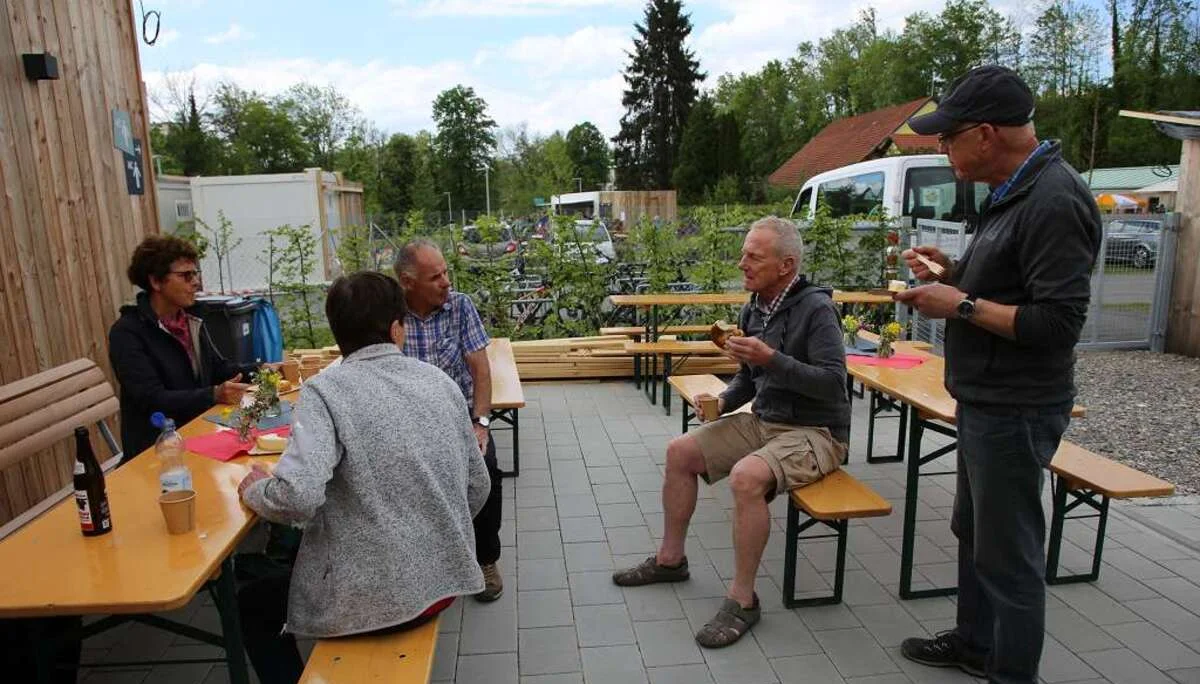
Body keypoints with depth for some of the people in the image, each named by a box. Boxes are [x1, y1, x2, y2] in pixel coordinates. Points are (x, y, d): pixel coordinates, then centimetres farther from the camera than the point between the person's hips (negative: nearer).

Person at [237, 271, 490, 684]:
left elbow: (297, 497, -28)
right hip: (445, 579, 6)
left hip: (376, 598, -6)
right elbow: (477, 490, 5)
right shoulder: (440, 382, -1)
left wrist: (255, 491, -5)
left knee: (252, 604, 24)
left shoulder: (325, 390, -15)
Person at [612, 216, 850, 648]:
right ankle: (670, 559, 19)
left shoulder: (815, 308, -18)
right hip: (764, 421, 9)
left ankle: (743, 600, -16)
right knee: (680, 453, 3)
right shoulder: (754, 309, 6)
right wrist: (723, 400, -3)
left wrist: (771, 359, -33)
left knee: (746, 476, -35)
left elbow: (833, 382, -25)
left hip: (814, 431, -8)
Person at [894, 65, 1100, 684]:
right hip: (985, 401, 10)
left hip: (1015, 412, -10)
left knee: (1009, 549, 3)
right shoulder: (1013, 192, 10)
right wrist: (953, 272, 5)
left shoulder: (1054, 202, -21)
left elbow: (1055, 323, -25)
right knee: (973, 529, 22)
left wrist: (960, 304, -19)